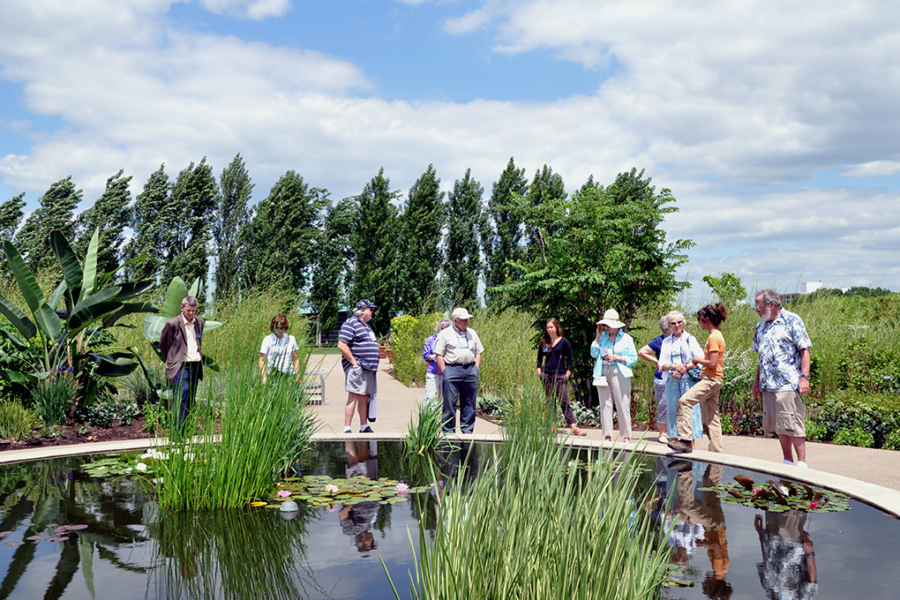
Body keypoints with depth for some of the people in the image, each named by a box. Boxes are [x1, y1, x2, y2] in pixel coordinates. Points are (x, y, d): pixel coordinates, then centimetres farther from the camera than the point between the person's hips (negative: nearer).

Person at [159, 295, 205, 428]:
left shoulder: (199, 322, 11)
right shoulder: (173, 324, -7)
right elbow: (163, 345, 5)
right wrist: (170, 362, 12)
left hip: (195, 366, 6)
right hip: (181, 366, -6)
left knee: (190, 399, 8)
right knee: (181, 398, -15)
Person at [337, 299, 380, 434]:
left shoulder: (366, 325, 21)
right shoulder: (351, 323, -9)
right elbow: (341, 345, -17)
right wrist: (354, 362, -17)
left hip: (369, 368, 9)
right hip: (357, 368, -9)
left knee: (364, 397, 12)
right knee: (353, 397, -10)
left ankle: (364, 427, 19)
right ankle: (347, 429, -9)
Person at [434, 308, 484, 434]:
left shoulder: (472, 333, 18)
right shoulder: (445, 334, 3)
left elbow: (478, 353, 20)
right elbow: (439, 355, -1)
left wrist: (476, 369, 8)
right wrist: (445, 372, -9)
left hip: (470, 370, 4)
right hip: (452, 369, -4)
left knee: (469, 403, 6)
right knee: (450, 403, -3)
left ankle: (467, 430, 14)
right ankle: (449, 431, 4)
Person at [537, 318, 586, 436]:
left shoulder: (564, 342, 0)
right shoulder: (543, 342, 8)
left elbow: (570, 359, 4)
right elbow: (539, 358, 18)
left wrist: (568, 373, -4)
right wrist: (539, 370, 6)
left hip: (560, 375, -3)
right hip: (546, 375, 3)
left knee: (564, 401, -8)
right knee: (550, 401, 6)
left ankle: (573, 427, -8)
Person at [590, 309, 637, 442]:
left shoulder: (626, 338, 4)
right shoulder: (603, 336, 13)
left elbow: (633, 359, 2)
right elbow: (594, 353, 5)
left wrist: (618, 358, -12)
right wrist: (598, 336, 2)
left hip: (620, 375, -3)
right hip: (603, 374, 4)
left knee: (623, 406, -6)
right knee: (605, 405, 2)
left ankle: (626, 436, 0)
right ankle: (607, 436, 8)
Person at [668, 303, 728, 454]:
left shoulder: (714, 337, -13)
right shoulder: (717, 336, 17)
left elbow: (712, 363, -21)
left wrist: (698, 360, -5)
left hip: (711, 380, -11)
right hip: (712, 380, 11)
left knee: (685, 401, -21)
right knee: (710, 418, 11)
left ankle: (685, 440, -25)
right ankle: (717, 450, 15)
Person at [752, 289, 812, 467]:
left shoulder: (792, 321, -4)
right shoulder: (761, 325, 16)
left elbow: (804, 350, -8)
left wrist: (804, 377, -17)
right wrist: (757, 381, 20)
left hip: (788, 385, -7)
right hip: (768, 386, 7)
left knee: (793, 425, -6)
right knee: (779, 427, 10)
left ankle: (802, 463, 2)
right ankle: (788, 463, 18)